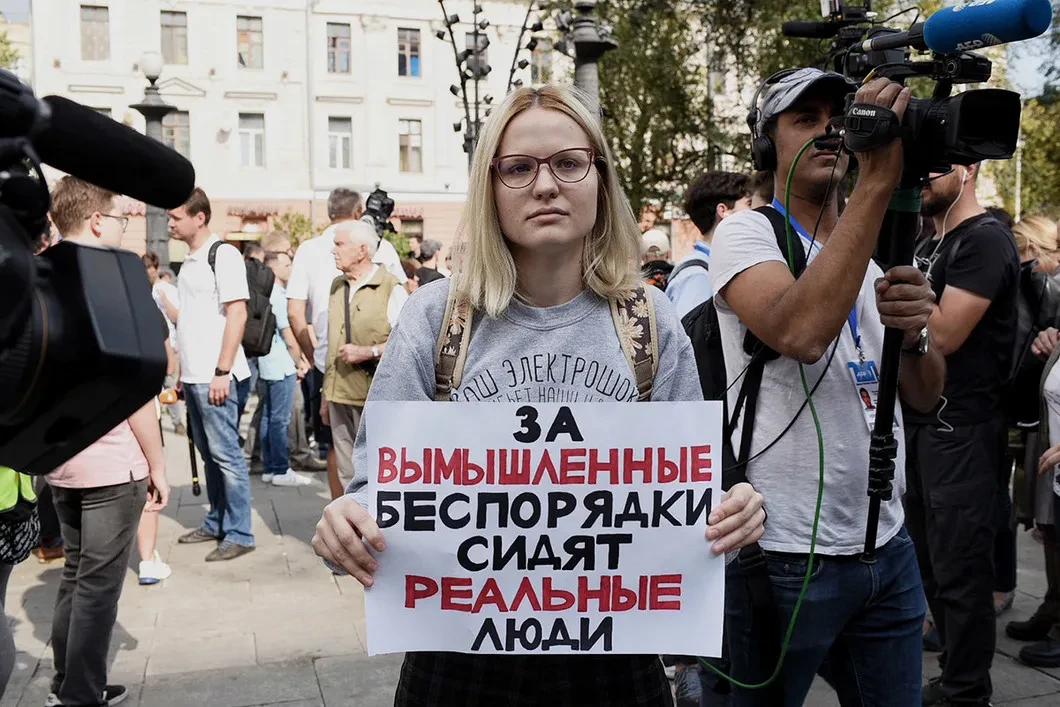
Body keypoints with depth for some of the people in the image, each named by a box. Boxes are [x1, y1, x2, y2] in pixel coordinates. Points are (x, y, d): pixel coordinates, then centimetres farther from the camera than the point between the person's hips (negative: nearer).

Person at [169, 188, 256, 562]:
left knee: (226, 454, -3)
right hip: (193, 374, 8)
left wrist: (222, 371, -19)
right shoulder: (190, 260, 14)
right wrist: (184, 369, 16)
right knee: (208, 453, 15)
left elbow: (237, 314, -16)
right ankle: (216, 524, 25)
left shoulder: (223, 254, -10)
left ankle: (239, 534, 5)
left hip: (214, 375, -8)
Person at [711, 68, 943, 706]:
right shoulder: (747, 233, -8)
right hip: (785, 556, -6)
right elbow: (799, 334, -29)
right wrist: (879, 178, -29)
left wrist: (914, 334, -16)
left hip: (888, 546, 7)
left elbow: (925, 396, 7)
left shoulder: (879, 253, 12)